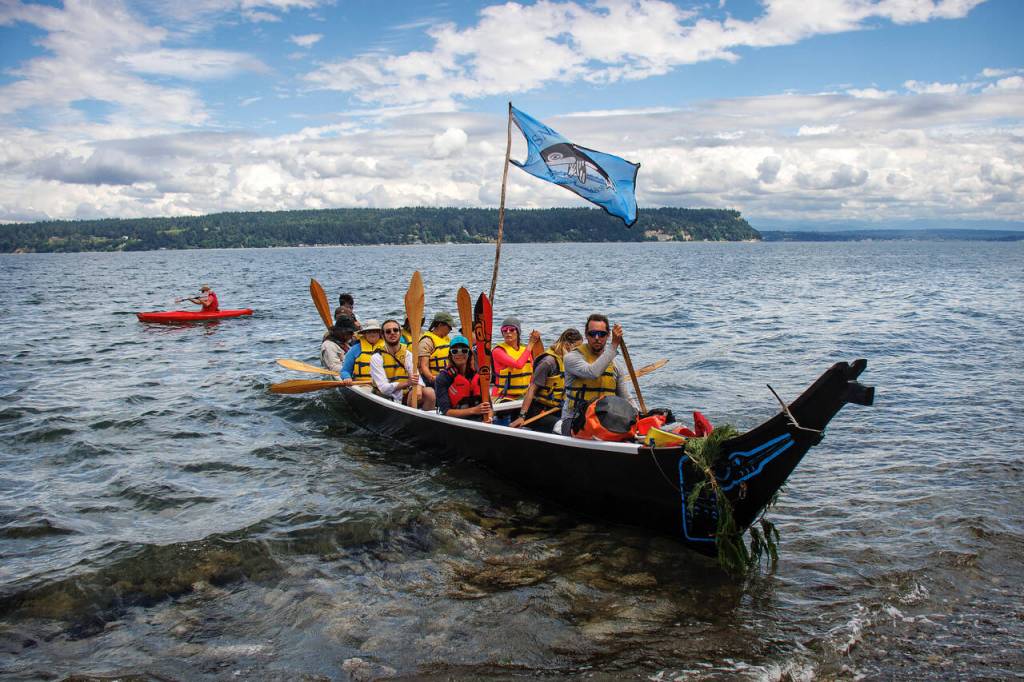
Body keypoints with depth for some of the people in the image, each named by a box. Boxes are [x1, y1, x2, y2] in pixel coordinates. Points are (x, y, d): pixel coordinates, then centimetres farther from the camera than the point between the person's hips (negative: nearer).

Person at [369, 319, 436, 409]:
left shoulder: (408, 355, 8)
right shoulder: (377, 358, -3)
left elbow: (417, 377, -6)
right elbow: (384, 388, -14)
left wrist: (418, 387, -30)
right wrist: (407, 383, -29)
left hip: (406, 397, 3)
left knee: (429, 392, -23)